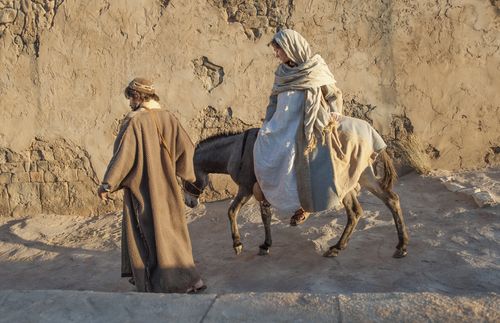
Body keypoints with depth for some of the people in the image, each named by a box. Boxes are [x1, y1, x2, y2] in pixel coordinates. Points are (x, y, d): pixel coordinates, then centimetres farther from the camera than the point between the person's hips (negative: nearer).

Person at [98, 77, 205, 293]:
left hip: (142, 188, -5)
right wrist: (187, 174, 15)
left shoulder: (134, 122, -15)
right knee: (169, 227, 19)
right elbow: (186, 148, 1)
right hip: (165, 186, 6)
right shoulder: (167, 118, 0)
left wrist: (107, 184, -11)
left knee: (150, 232, 5)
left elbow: (122, 155, -17)